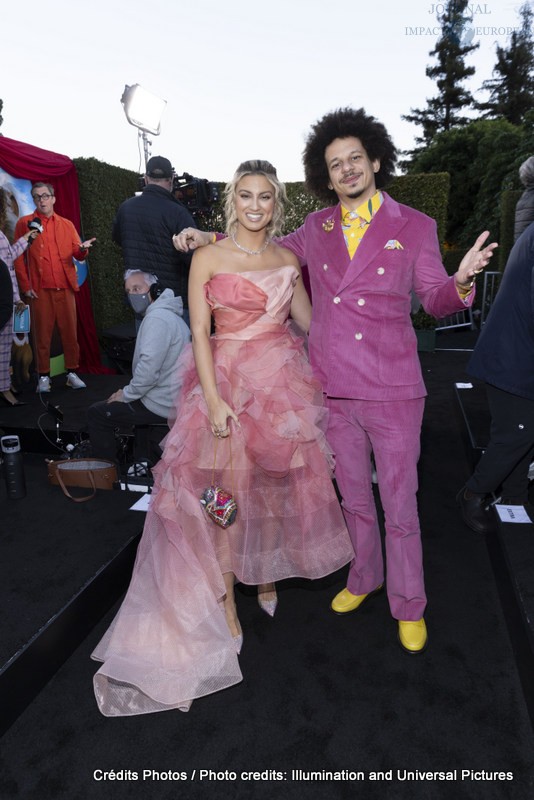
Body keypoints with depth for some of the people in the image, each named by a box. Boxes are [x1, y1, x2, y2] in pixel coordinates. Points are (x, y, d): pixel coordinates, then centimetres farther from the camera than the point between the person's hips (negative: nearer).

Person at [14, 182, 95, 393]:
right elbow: (18, 258, 3)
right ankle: (43, 376, 9)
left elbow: (77, 254, 8)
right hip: (39, 289, -2)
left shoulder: (67, 224, 13)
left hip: (65, 288, 2)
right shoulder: (24, 223, 5)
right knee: (42, 334, 1)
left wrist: (82, 249, -15)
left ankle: (72, 373, 13)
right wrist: (25, 286, -4)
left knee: (70, 331, 4)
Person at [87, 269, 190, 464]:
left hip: (161, 405, -10)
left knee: (96, 413, 1)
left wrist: (126, 394, -10)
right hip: (174, 399, 10)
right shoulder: (168, 314, 17)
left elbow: (149, 369, -26)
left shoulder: (157, 318, -18)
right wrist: (129, 391, 13)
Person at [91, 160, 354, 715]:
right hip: (229, 380, -3)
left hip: (284, 380, 4)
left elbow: (309, 321, 16)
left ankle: (266, 574, 34)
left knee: (276, 483, 10)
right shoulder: (208, 259, -2)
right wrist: (213, 398, -14)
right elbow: (200, 332, -7)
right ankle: (224, 601, 16)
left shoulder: (288, 260, 9)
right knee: (226, 490, -1)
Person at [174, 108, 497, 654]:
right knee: (354, 498, 18)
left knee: (399, 507, 8)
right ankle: (362, 580, 42)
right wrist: (210, 238, 14)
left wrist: (461, 280, -19)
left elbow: (434, 299, 4)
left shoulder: (414, 226, 2)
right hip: (332, 389, 3)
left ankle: (408, 606, 31)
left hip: (392, 390, -2)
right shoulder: (316, 229, 8)